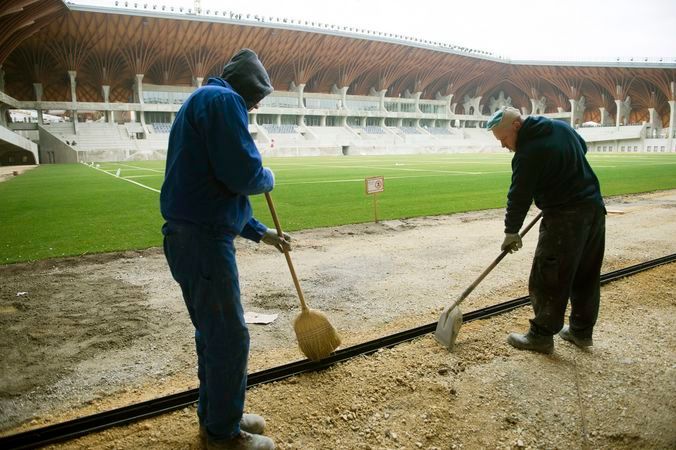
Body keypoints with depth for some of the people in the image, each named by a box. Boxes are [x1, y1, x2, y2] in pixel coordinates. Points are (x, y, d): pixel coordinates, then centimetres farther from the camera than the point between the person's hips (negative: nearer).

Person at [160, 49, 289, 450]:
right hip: (204, 240, -10)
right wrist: (269, 178, 2)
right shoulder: (223, 100, -9)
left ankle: (216, 417, 35)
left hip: (193, 235, 10)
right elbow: (244, 174, -22)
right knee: (230, 338, 1)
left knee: (213, 333, 20)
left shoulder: (204, 101, 23)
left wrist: (261, 233, 26)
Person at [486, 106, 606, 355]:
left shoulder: (528, 154, -19)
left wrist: (511, 233, 0)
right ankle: (581, 331, 27)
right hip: (594, 208, 9)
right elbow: (583, 148, 26)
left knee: (548, 280, 0)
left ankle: (541, 336, 9)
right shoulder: (561, 126, 7)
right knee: (586, 276, 15)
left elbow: (519, 197, -12)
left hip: (565, 217, -9)